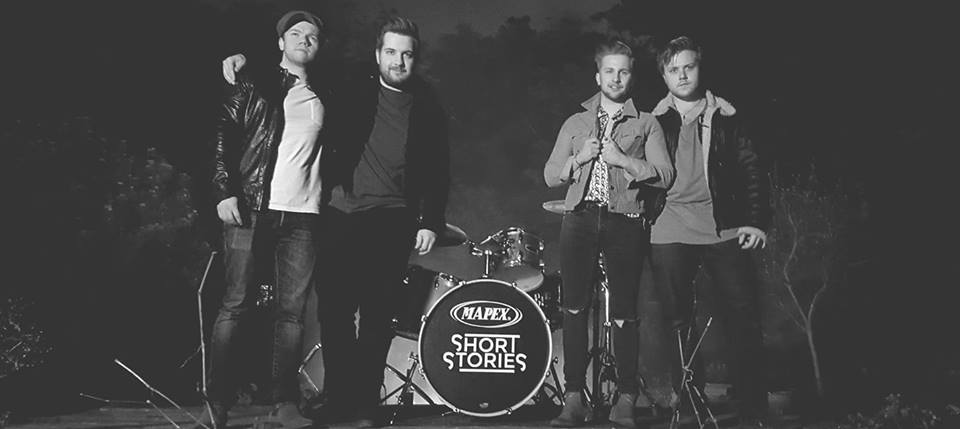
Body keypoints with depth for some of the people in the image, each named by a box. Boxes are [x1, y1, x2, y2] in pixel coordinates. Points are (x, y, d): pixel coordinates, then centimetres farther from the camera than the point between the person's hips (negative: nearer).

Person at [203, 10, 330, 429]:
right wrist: (225, 192, -12)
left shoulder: (323, 98, 17)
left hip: (302, 216, 3)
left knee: (292, 311, 1)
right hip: (252, 209, -3)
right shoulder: (253, 87, 6)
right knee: (235, 305, -2)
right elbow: (223, 137, -1)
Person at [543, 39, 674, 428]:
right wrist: (580, 157, -5)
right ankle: (574, 398, 2)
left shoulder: (646, 124, 12)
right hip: (579, 218, 2)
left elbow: (665, 175, 0)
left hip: (624, 222, -2)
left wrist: (623, 160, -11)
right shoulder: (575, 123, 18)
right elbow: (550, 176, 12)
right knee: (574, 308, -3)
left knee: (624, 314, -4)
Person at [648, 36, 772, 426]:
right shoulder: (653, 122, 8)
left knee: (743, 318, -2)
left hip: (725, 231, 0)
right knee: (678, 321, 5)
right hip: (670, 233, 0)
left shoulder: (724, 117, 8)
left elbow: (751, 170, 6)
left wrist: (756, 221, -2)